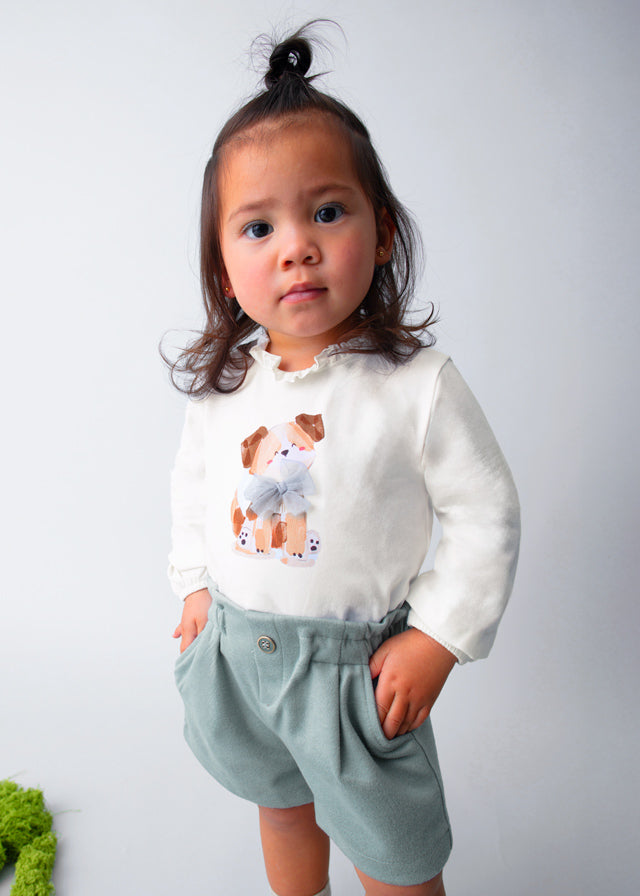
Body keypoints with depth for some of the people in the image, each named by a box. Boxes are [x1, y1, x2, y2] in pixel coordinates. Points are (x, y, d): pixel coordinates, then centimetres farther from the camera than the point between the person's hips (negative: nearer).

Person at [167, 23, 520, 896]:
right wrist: (197, 583, 7)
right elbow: (193, 480, 9)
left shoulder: (419, 384, -21)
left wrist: (437, 637, -14)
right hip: (234, 646, 5)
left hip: (356, 661, -4)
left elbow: (486, 516, -14)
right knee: (281, 808, 31)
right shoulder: (221, 382, -7)